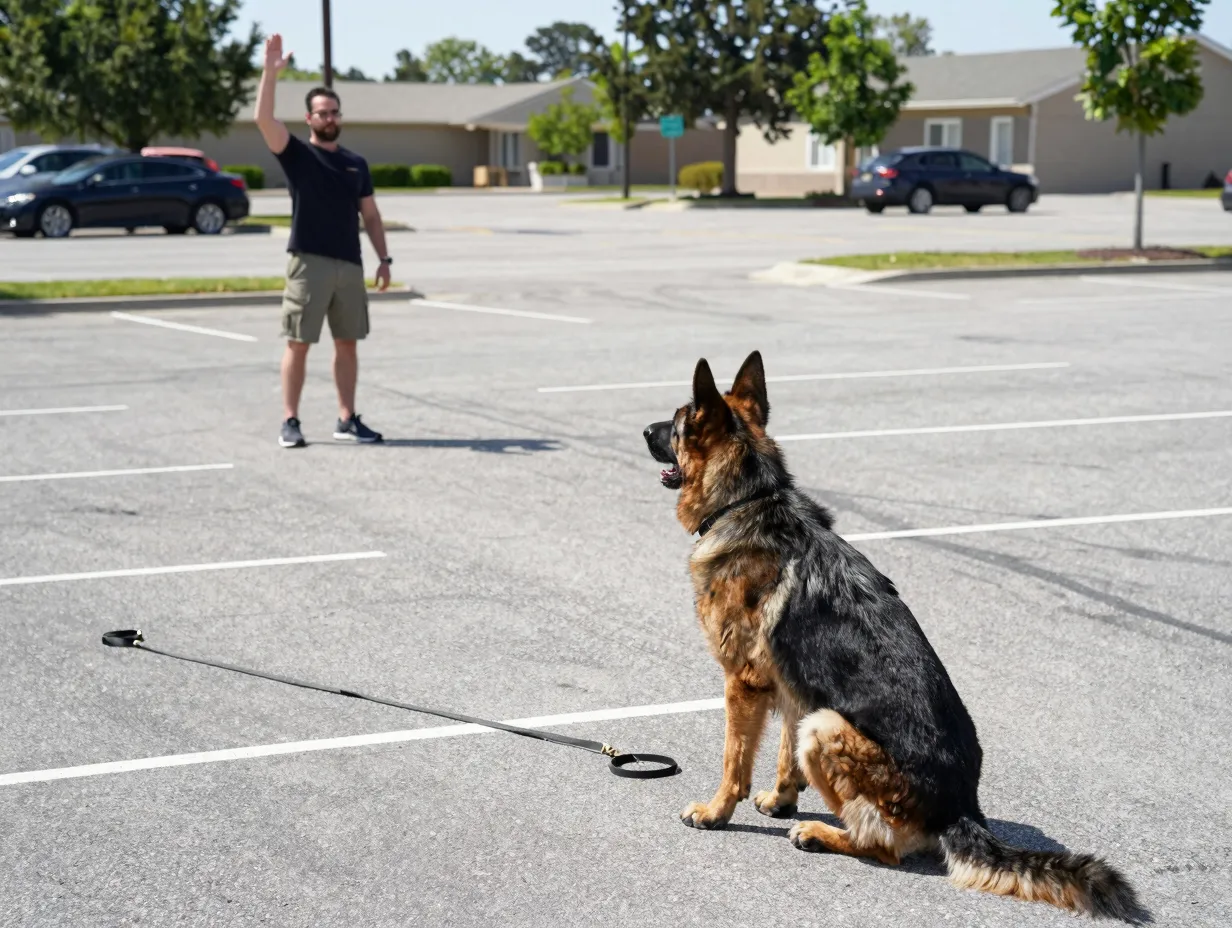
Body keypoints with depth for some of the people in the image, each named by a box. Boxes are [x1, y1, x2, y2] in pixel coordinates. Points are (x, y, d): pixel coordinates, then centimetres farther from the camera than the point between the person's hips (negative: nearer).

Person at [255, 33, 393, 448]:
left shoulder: (356, 163, 13)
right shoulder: (297, 154, 1)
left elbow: (370, 214, 15)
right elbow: (263, 118, -15)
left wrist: (384, 258, 6)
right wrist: (271, 71, -21)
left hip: (350, 264, 4)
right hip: (308, 263, -4)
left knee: (347, 343, 7)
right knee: (298, 343, -2)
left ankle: (347, 420, 14)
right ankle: (290, 422, 2)